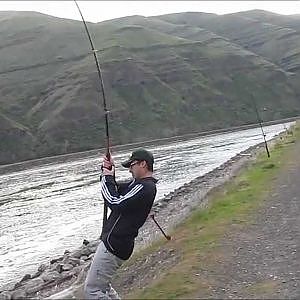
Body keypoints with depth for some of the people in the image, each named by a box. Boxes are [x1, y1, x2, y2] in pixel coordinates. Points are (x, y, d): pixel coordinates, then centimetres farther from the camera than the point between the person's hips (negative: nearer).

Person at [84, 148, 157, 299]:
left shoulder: (145, 187, -19)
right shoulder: (138, 183, 14)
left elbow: (116, 204, -23)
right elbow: (116, 191, 22)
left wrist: (107, 178, -11)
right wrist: (108, 171, 5)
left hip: (114, 245, -11)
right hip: (113, 241, 11)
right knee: (102, 285, 23)